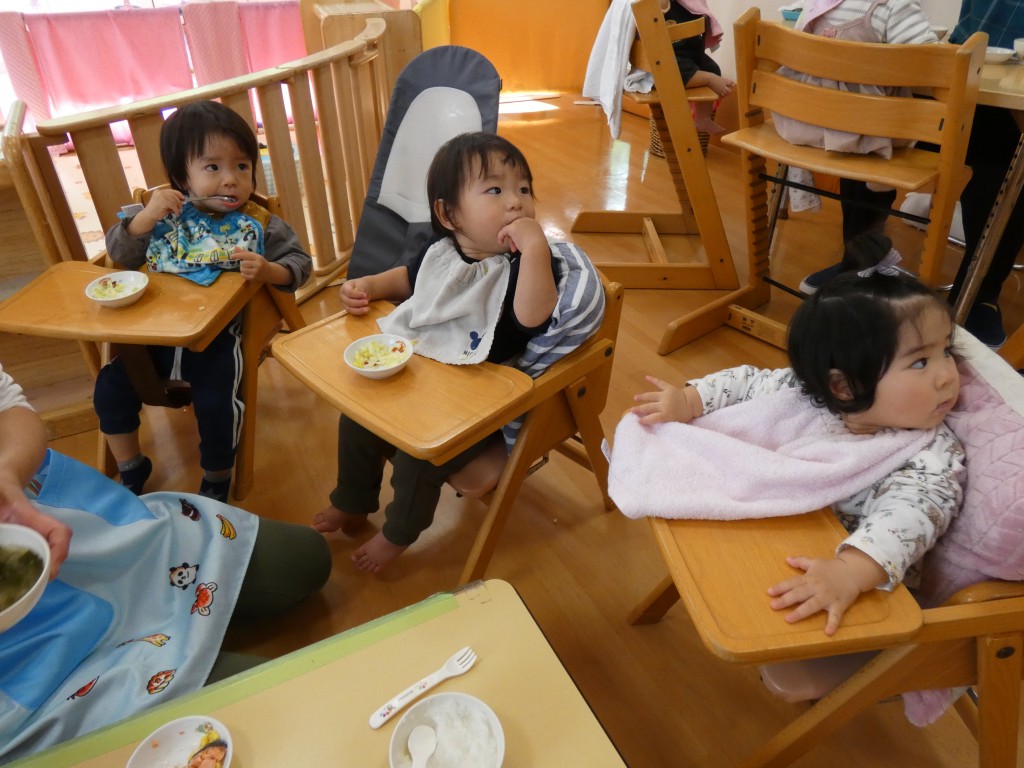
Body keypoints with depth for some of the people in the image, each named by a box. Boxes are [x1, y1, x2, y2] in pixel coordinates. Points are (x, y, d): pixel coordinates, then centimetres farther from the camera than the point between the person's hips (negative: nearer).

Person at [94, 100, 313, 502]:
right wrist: (145, 217, -18)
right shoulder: (166, 210, -3)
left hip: (219, 337, -3)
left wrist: (268, 270, -25)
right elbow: (119, 253, 0)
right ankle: (131, 470, 31)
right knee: (110, 389, 4)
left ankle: (216, 484, 15)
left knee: (217, 406, -18)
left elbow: (298, 262, -3)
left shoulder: (258, 224, -8)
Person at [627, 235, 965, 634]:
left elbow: (910, 514, -39)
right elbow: (749, 382, 2)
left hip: (865, 586, -3)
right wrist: (689, 399, -12)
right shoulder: (805, 392, -14)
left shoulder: (934, 455, -23)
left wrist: (851, 570, -57)